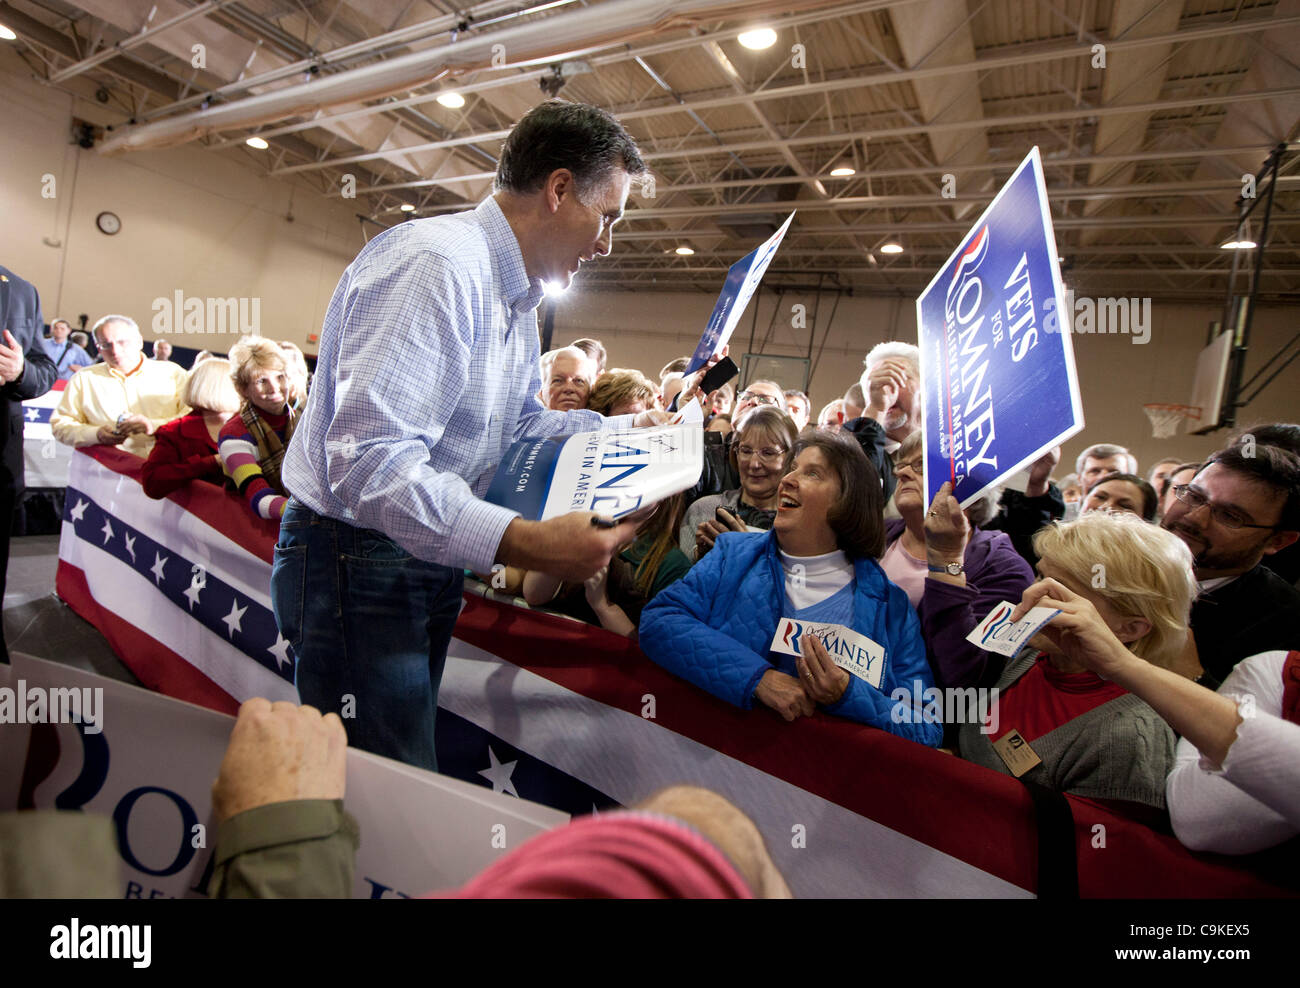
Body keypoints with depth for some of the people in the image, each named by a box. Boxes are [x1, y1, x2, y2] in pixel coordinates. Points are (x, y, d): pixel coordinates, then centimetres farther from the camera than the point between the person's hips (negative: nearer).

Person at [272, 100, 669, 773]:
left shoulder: (518, 297, 13)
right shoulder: (436, 264, -21)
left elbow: (519, 425, 21)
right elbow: (367, 461, -31)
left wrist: (630, 428, 11)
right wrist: (525, 543, -38)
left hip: (430, 560, 9)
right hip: (355, 560, -9)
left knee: (408, 763, 17)